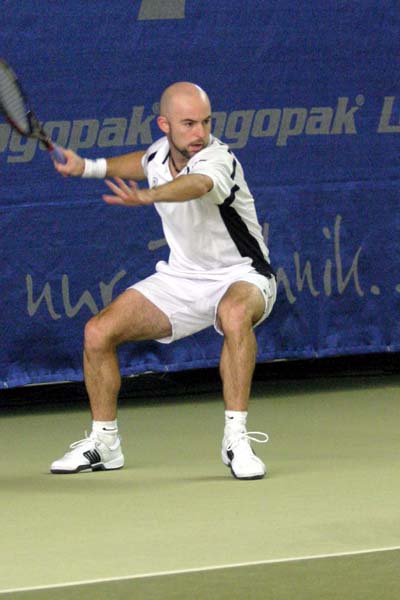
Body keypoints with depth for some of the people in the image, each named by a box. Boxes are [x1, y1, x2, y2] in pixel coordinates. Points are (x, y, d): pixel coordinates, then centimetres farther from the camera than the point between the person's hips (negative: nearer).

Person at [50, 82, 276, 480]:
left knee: (236, 313, -42)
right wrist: (90, 167, 14)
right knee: (98, 332, -8)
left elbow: (196, 185, -53)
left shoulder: (217, 159, -26)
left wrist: (146, 196, -71)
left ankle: (236, 438, -35)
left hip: (240, 276, -6)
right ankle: (103, 443, 11)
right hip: (180, 278, 7)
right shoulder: (161, 152, -4)